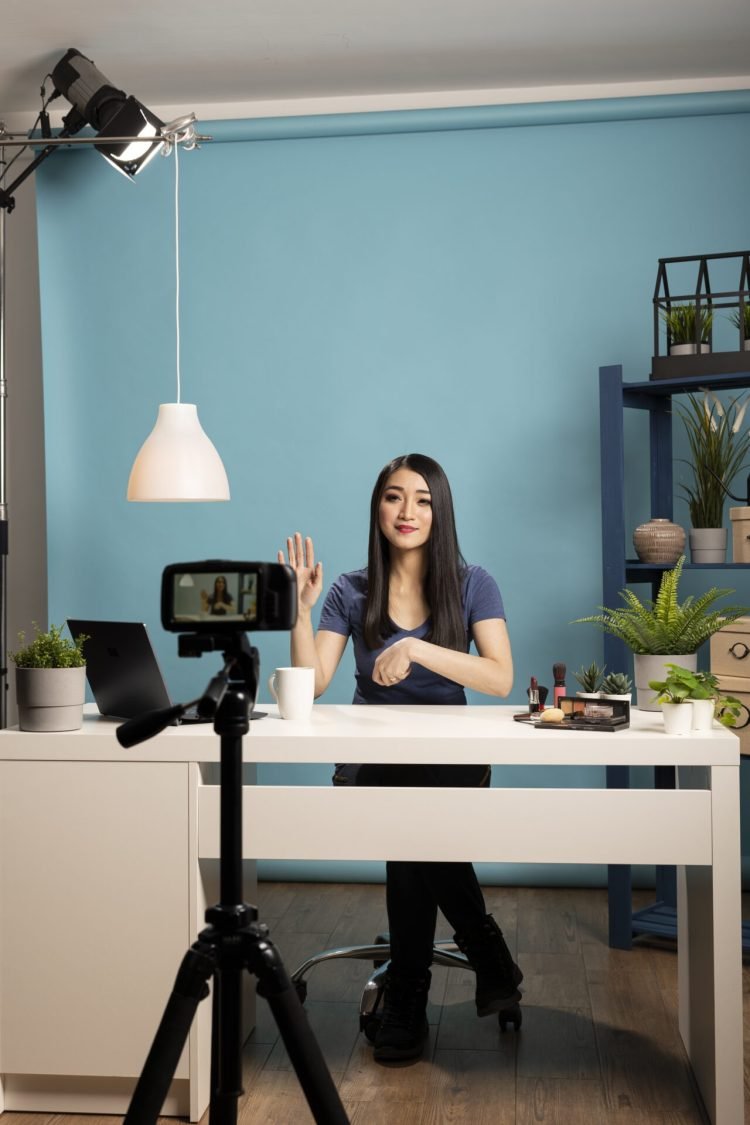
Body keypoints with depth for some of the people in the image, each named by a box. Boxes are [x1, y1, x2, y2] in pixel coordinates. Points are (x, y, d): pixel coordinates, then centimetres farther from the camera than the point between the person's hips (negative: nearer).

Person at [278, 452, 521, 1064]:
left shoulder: (472, 584, 2)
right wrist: (302, 609, -15)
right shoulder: (351, 592, 6)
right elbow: (310, 684, -3)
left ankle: (407, 997, -12)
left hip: (452, 759, -1)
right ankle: (485, 947, -10)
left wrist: (418, 649, -23)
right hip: (375, 761, 1)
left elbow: (501, 678, -12)